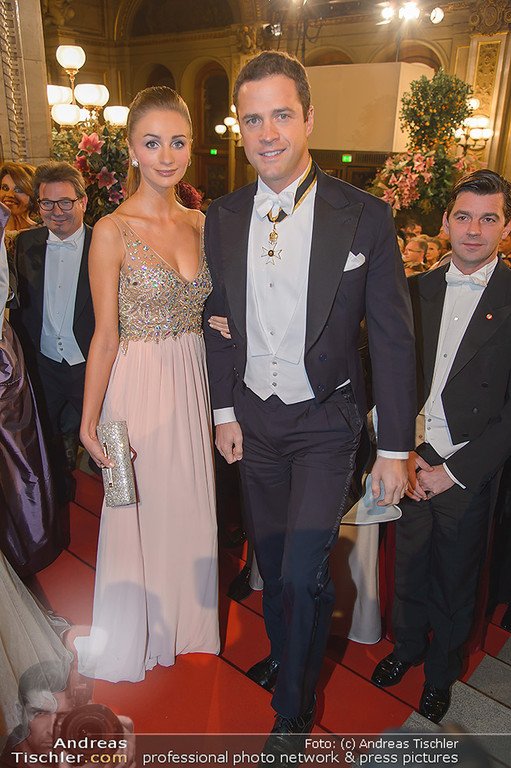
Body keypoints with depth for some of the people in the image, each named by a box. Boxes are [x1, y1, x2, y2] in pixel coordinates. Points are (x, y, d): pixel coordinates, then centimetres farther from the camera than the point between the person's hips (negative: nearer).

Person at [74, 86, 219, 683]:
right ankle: (136, 633, 38)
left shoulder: (200, 223, 5)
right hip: (139, 384, -5)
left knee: (189, 501, 17)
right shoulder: (113, 231, -11)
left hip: (193, 382, 5)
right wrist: (89, 422, -9)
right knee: (141, 506, 11)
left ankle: (185, 618, 43)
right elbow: (106, 336, -10)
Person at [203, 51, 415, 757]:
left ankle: (295, 707, 25)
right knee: (270, 556, 19)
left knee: (303, 571, -5)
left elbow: (393, 338, -10)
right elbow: (219, 320, 8)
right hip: (255, 420, 4)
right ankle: (283, 650, 49)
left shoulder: (364, 216, -12)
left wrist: (395, 449, -11)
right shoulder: (222, 219, -2)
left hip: (327, 421, -3)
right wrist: (225, 412, 5)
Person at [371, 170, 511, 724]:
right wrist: (406, 453, -6)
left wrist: (453, 470, -12)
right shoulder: (417, 290, 3)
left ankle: (441, 671, 42)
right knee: (408, 567, 19)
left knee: (455, 580, 16)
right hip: (412, 463, 3)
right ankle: (407, 644, 47)